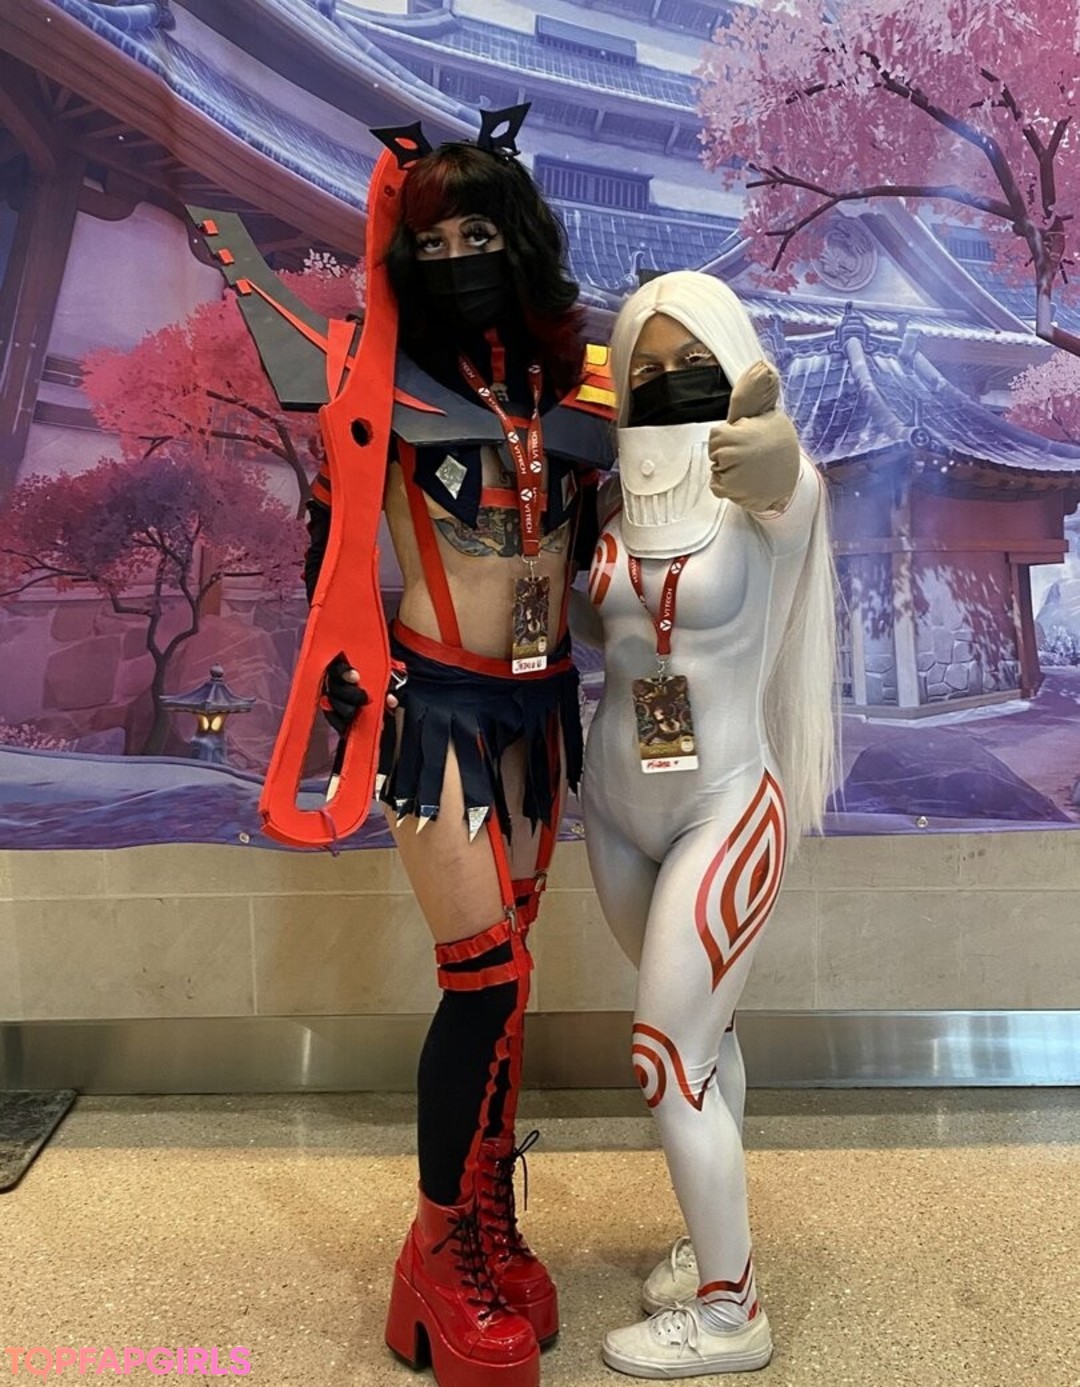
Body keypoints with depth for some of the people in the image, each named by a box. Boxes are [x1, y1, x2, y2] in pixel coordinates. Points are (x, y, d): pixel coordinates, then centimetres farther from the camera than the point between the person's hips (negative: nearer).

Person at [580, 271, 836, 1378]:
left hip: (724, 809, -5)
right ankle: (716, 1235, 42)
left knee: (666, 1059, 0)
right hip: (615, 803, 5)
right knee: (699, 1024, 21)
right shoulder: (610, 496, 0)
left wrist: (769, 436, -54)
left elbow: (773, 464, -35)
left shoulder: (775, 494, -14)